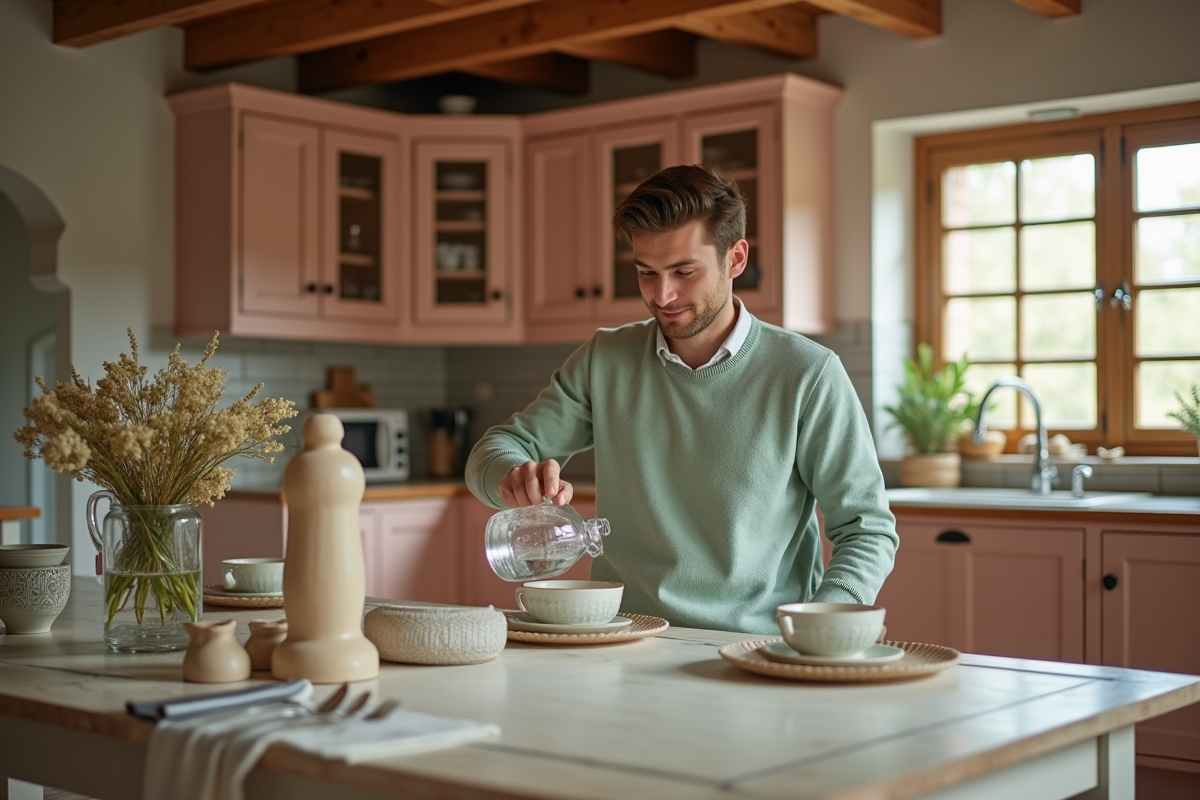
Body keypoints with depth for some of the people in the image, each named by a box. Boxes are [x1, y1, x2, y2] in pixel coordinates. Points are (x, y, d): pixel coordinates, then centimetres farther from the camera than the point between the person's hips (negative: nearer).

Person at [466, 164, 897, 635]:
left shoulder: (807, 375, -2)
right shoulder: (604, 361, 10)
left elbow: (868, 528, 2)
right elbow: (498, 447, 14)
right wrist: (515, 477, -12)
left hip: (752, 651, -1)